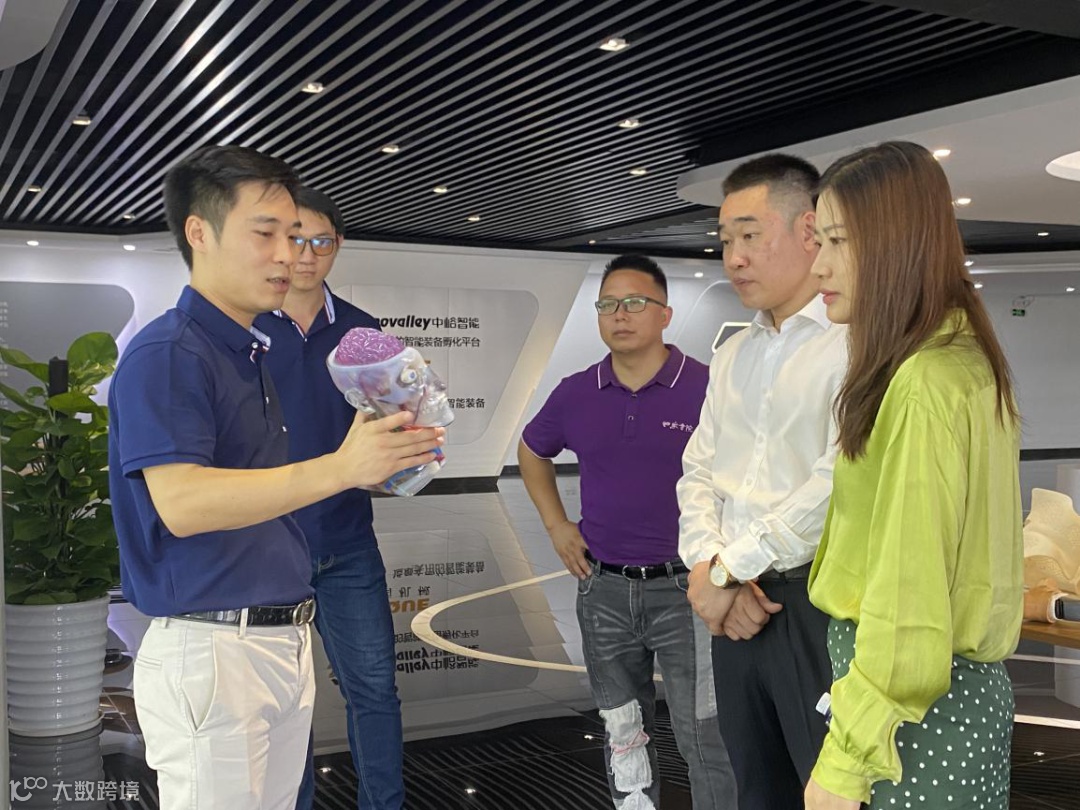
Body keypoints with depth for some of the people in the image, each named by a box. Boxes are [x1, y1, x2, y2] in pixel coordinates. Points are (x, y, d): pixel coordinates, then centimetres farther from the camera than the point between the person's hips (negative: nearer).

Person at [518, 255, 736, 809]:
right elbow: (532, 453, 20)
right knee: (624, 735, 18)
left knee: (703, 737, 0)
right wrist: (555, 524, 10)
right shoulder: (575, 394, 2)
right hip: (603, 591, 4)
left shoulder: (707, 388, -10)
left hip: (684, 589, -4)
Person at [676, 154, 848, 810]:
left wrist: (728, 569, -13)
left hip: (821, 603, -7)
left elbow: (841, 479, -20)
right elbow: (698, 473, 13)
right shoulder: (732, 356, 15)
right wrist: (710, 568, -5)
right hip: (738, 608, 7)